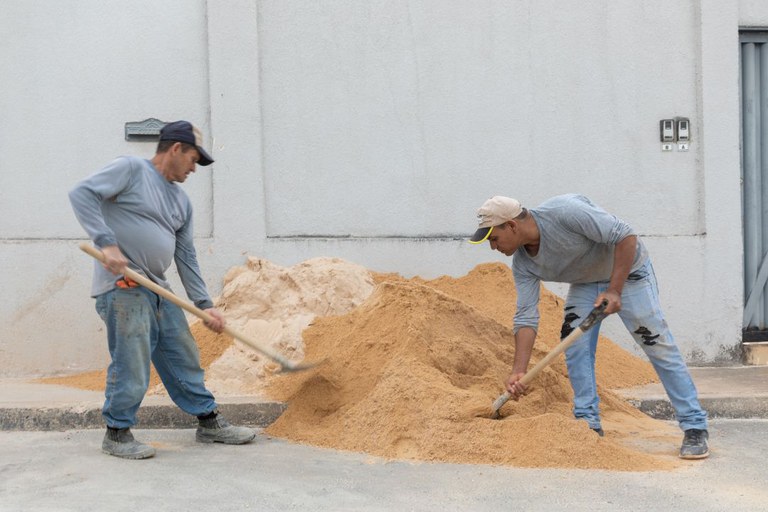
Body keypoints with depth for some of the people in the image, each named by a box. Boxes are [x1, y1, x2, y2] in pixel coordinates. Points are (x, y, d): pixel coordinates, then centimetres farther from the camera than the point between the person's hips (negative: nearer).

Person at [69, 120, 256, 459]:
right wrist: (106, 243, -23)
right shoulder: (131, 169, -4)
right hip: (122, 285, -8)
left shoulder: (182, 201, 17)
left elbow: (186, 257, 16)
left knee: (184, 357, 11)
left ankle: (209, 422, 22)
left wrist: (204, 303, 9)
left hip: (158, 289, 8)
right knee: (131, 364, -8)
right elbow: (82, 193, -14)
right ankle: (117, 435, 7)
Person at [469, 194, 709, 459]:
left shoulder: (564, 211, -35)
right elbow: (526, 317, -14)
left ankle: (695, 428, -3)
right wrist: (518, 371, -23)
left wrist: (614, 291, -34)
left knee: (658, 345, -8)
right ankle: (588, 424, 4)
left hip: (626, 270, -6)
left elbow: (625, 236, -32)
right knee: (575, 345, -6)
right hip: (585, 282, 6)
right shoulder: (522, 264, -13)